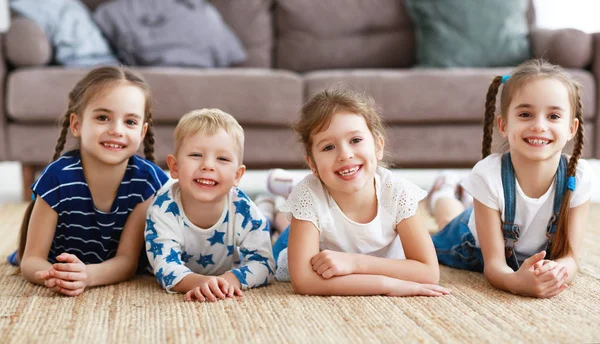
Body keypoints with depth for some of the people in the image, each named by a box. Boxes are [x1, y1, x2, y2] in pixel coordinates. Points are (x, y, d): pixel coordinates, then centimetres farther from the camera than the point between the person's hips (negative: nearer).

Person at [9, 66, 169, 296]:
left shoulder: (147, 180, -20)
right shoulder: (58, 178, -24)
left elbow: (127, 260, -20)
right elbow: (32, 260, -20)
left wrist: (88, 275, -43)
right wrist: (51, 275, -46)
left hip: (122, 287, 2)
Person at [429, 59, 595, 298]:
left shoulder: (579, 177, -37)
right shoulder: (488, 175, -42)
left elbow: (569, 257, -31)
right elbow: (494, 263, -37)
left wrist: (555, 272, -57)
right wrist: (517, 281, -63)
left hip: (538, 257, 3)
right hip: (474, 249, -2)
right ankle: (444, 194, 60)